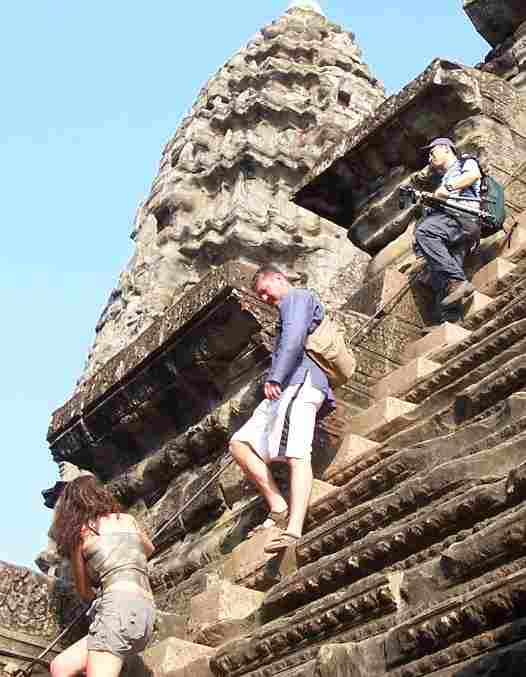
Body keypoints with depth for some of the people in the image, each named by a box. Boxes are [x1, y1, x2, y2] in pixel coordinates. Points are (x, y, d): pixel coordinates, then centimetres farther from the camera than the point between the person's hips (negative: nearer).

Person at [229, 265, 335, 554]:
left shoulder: (298, 297, 6)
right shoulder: (289, 310, 36)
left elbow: (294, 337, -12)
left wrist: (274, 378, -20)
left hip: (300, 381, -10)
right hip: (286, 388, 10)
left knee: (296, 454, -24)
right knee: (240, 444, 2)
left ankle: (294, 528, -39)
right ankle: (278, 509, -7)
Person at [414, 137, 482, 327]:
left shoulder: (466, 163, 21)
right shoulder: (444, 179, 43)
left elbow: (474, 175, -4)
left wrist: (448, 188, -12)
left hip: (463, 218, -7)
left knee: (424, 231, -34)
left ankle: (458, 281, -43)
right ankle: (450, 321, -36)